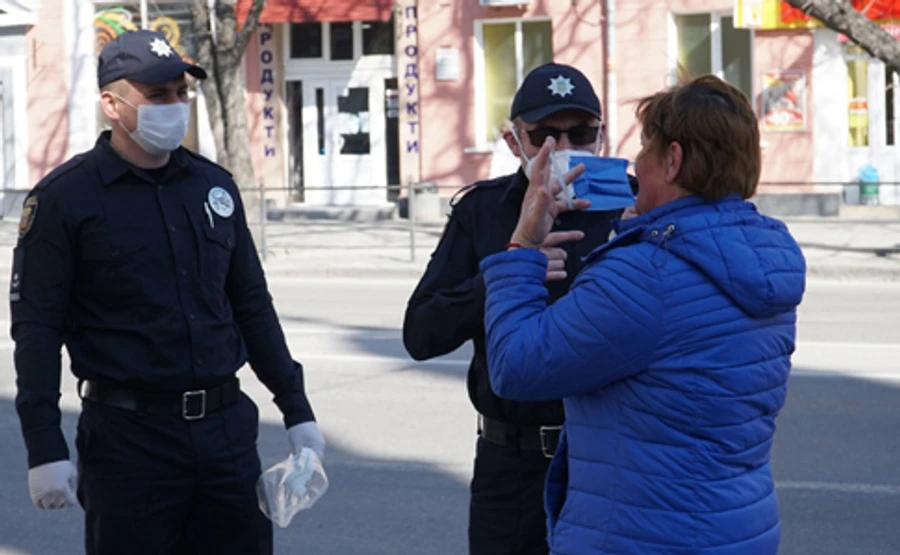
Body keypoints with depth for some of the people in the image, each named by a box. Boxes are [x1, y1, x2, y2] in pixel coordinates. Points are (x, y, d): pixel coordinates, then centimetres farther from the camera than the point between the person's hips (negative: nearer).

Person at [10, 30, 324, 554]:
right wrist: (45, 448, -14)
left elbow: (252, 307, 17)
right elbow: (36, 328, -7)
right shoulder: (65, 198, -5)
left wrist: (297, 411, 15)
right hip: (128, 435, -5)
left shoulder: (214, 186, 11)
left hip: (226, 430, 5)